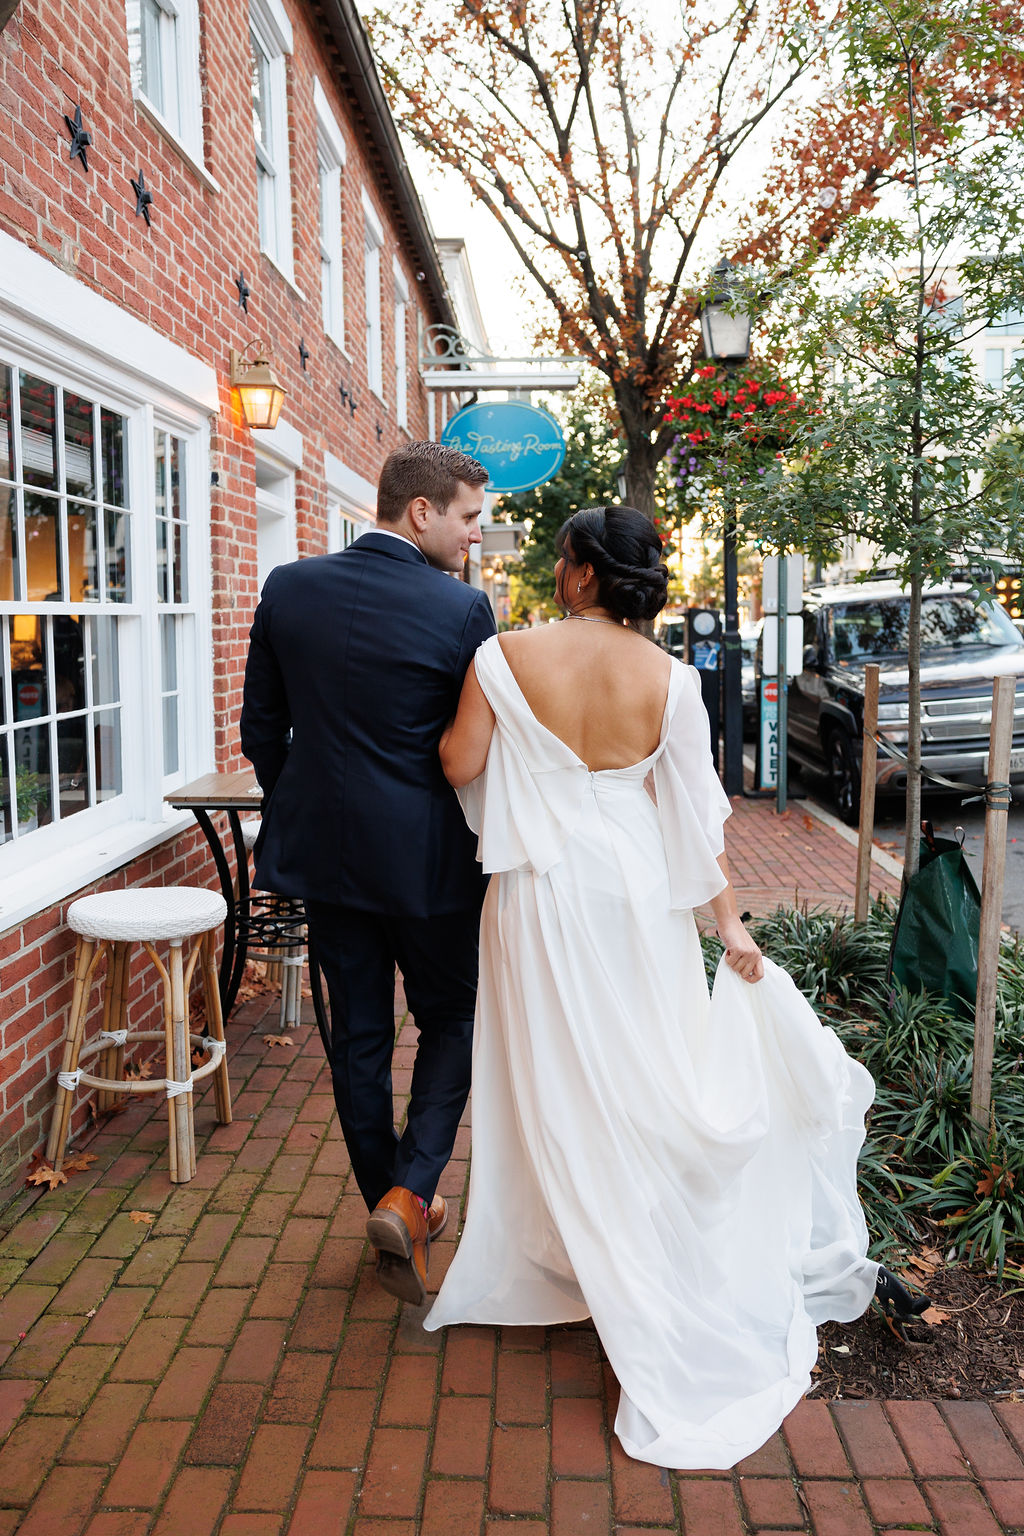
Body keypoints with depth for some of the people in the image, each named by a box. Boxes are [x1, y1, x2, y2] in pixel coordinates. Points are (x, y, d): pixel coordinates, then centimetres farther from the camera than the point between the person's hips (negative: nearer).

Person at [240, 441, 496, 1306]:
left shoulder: (290, 588, -2)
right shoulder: (462, 611, -14)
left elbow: (261, 730, 4)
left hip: (323, 848, 4)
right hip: (429, 858, -4)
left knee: (358, 1035, 15)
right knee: (452, 1020, 17)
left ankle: (389, 1204, 30)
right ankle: (409, 1194, 4)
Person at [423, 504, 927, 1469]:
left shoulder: (507, 657, -12)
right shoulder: (669, 677, -6)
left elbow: (459, 766, -8)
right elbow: (699, 812, -4)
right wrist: (730, 922, 3)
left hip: (543, 888, -2)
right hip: (636, 886, 2)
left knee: (558, 1077, 13)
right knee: (645, 1072, 18)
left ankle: (558, 1260, 32)